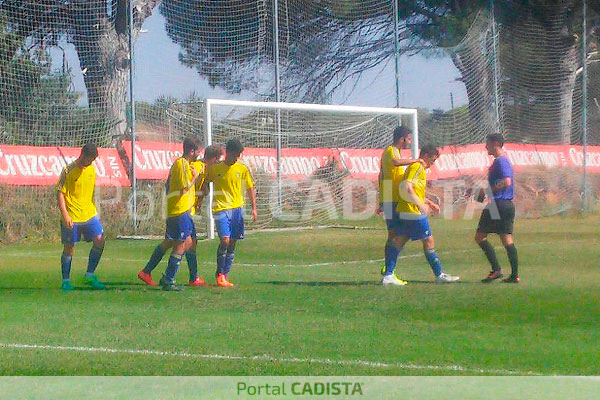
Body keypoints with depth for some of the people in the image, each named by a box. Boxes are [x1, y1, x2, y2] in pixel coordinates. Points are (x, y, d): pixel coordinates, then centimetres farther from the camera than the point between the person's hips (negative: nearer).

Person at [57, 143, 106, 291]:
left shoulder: (91, 169, 9)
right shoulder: (68, 171, -10)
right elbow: (60, 193, -11)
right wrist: (65, 215, -18)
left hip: (89, 214, 5)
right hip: (72, 217, -5)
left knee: (99, 240, -7)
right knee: (69, 247, 2)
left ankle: (90, 276, 4)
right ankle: (66, 281, 13)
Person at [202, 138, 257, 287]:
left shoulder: (242, 169, 6)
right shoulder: (214, 169, 2)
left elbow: (250, 188, 12)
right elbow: (205, 185, 15)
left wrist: (253, 208, 5)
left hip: (237, 208, 3)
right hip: (221, 208, -3)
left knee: (232, 243, 3)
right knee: (225, 240, -17)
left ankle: (225, 275, 12)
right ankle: (220, 273, -2)